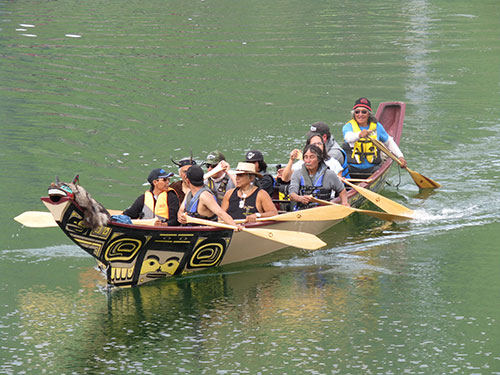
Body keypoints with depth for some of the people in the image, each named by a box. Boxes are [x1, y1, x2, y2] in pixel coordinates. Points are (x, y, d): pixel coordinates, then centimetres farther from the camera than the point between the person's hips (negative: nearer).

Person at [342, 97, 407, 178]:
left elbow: (389, 142, 25)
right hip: (352, 168, -3)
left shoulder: (377, 127, 10)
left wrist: (400, 156, 11)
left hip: (372, 168, 3)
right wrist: (360, 135, -48)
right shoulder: (348, 126, 0)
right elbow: (348, 137, -25)